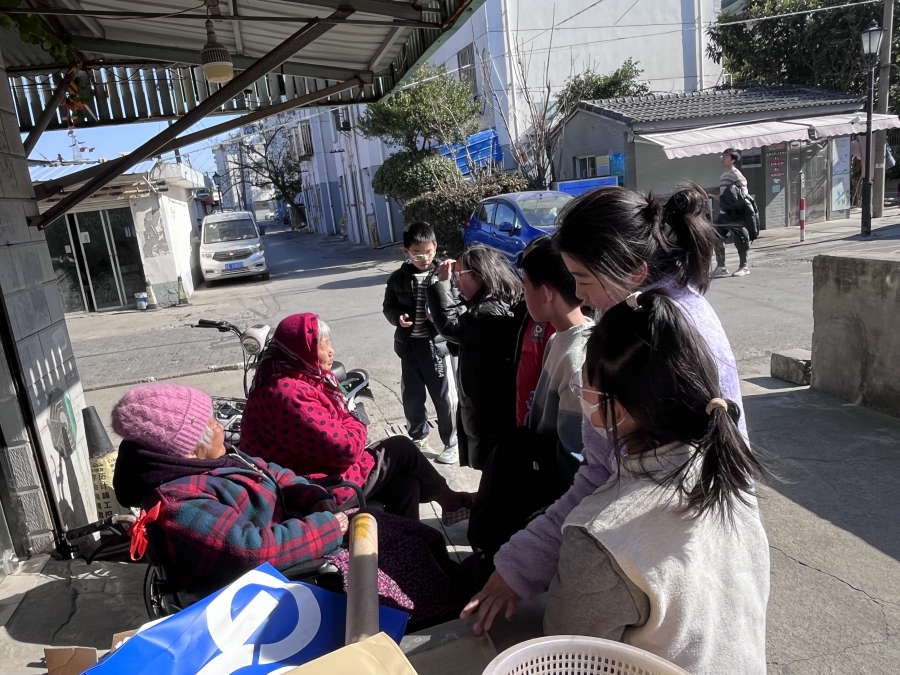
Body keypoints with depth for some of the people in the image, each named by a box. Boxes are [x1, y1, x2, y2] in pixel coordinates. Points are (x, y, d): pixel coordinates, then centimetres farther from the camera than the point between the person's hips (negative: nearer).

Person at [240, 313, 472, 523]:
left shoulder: (300, 379, 4)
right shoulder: (290, 394, -29)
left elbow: (334, 423, 13)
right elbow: (344, 447, -27)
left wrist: (347, 424, -8)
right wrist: (355, 426, -6)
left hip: (324, 468, 9)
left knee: (405, 484, 5)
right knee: (402, 449, 2)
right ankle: (449, 500, 25)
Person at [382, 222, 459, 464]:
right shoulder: (398, 278, 2)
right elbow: (388, 306, 12)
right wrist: (397, 317, -8)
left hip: (437, 344, -3)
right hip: (409, 345, 4)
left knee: (444, 397, 5)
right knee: (411, 396, 15)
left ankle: (451, 444, 24)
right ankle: (418, 436, 38)